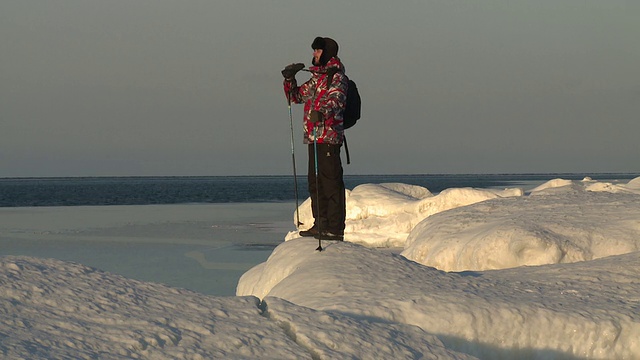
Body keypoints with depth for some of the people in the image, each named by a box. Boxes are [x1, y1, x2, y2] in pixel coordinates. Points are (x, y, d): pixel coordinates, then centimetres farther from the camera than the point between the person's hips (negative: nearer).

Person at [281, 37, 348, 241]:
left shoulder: (337, 77, -6)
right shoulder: (316, 79, 21)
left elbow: (336, 99, -25)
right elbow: (296, 96, 30)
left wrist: (322, 112, -44)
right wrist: (289, 79, 11)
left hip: (329, 137, -9)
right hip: (313, 137, 9)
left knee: (331, 182, -9)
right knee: (315, 182, 12)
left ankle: (336, 229, -9)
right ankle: (321, 225, 19)